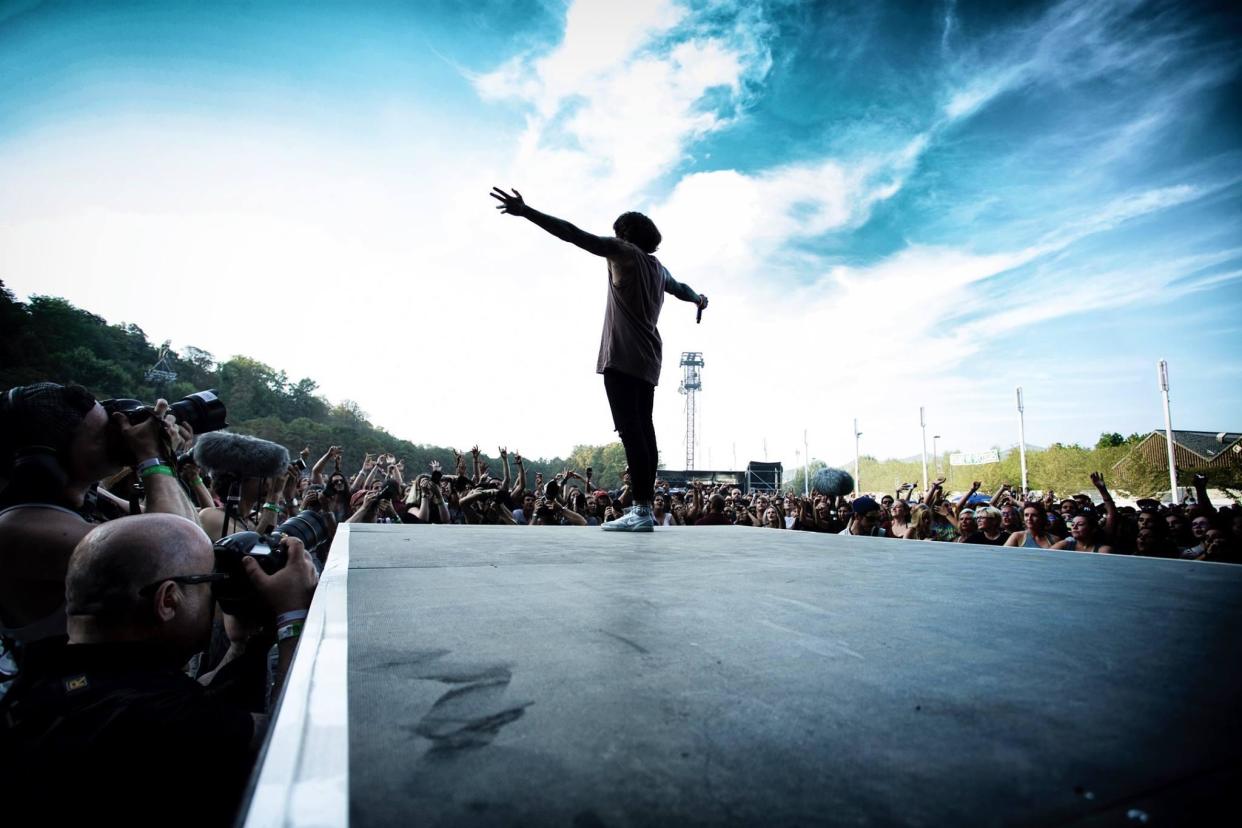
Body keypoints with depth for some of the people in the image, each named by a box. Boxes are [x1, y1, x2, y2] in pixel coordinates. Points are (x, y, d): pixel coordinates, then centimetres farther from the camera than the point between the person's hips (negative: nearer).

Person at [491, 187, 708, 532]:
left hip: (623, 357, -8)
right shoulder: (659, 267, 24)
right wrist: (699, 299, 68)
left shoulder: (623, 252, 3)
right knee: (643, 431, 5)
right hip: (647, 361, 8)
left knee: (630, 431, -14)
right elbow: (680, 288, 45)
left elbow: (574, 235, -7)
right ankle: (644, 508, 5)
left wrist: (525, 211, -10)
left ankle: (641, 510, -18)